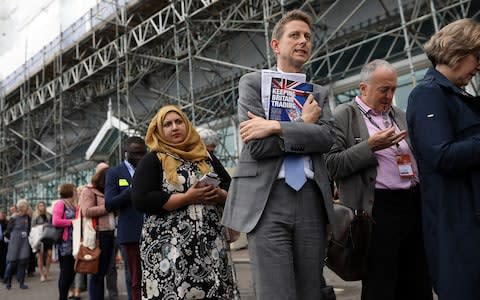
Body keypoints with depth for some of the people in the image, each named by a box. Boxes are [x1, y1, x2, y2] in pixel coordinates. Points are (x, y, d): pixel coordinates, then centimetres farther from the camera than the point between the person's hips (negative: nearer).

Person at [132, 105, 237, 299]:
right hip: (169, 248, -3)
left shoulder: (206, 158, 15)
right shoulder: (152, 161, 3)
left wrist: (219, 195, -6)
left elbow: (230, 189, 17)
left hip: (210, 245, 4)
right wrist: (187, 198, -15)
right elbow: (141, 201, -10)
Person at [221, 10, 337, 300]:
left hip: (311, 199, 4)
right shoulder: (252, 83, 5)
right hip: (267, 200, -4)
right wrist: (304, 124, -1)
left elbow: (327, 138, -3)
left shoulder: (319, 93, 17)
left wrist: (276, 126, -13)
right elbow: (256, 145, -8)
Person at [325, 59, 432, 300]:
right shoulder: (344, 116, -3)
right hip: (378, 208, -7)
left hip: (414, 205, 7)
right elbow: (332, 165, -11)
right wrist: (370, 146, -17)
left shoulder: (399, 115, 18)